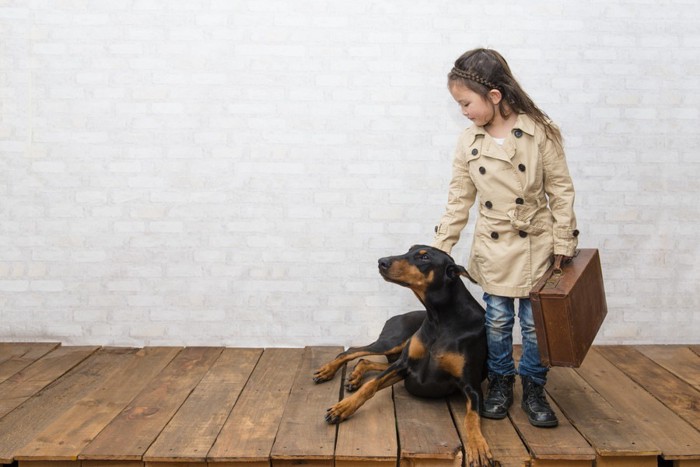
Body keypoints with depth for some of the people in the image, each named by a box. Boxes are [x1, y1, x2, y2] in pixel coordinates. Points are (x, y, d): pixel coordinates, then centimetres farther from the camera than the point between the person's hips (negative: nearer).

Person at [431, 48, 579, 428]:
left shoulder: (540, 132, -12)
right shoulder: (468, 142, -4)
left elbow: (560, 190, -6)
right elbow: (459, 200, 3)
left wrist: (563, 243, -7)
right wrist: (440, 247, 1)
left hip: (536, 246, -2)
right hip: (493, 247, 2)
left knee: (535, 322, 6)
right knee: (497, 319, 11)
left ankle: (534, 389, 25)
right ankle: (500, 382, 31)